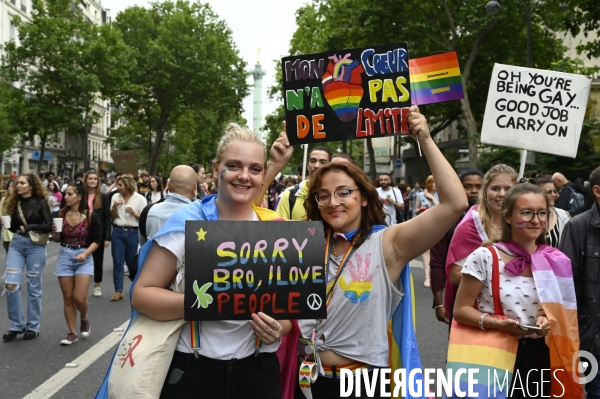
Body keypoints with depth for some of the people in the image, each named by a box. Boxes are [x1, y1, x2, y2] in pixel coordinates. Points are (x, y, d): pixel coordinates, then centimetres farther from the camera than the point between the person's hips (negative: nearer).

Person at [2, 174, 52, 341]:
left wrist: (30, 227, -19)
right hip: (16, 244, 4)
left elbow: (49, 226, -11)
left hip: (35, 245, -4)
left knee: (34, 287, 5)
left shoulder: (40, 202, -5)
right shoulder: (15, 203, 8)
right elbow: (14, 227, 12)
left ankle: (33, 327, 17)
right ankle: (17, 325, 10)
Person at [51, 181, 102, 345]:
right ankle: (72, 333, 19)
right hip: (64, 257, 3)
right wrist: (54, 232, -13)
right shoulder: (61, 214, -2)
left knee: (79, 298, -8)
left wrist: (85, 253, -19)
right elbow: (58, 239, 8)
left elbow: (97, 240, -5)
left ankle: (84, 319, 25)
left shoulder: (90, 215, -9)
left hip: (84, 259, -3)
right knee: (68, 298, 7)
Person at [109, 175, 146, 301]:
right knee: (117, 261, 0)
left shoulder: (140, 199, -5)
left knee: (132, 261, 9)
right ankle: (118, 291, 5)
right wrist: (115, 207, -11)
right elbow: (112, 217, 6)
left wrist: (133, 213, -18)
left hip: (133, 233, -2)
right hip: (118, 232, 3)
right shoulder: (115, 197, 4)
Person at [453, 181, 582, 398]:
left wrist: (550, 321, -10)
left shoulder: (556, 262, -1)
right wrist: (496, 323, -23)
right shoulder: (484, 257, -12)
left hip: (540, 357, 3)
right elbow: (461, 310, -8)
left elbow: (563, 313, 12)